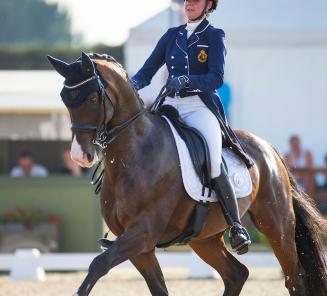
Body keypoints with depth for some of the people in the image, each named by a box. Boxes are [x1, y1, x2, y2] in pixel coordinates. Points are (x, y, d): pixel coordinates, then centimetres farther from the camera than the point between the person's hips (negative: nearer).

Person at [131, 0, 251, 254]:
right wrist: (133, 84, -8)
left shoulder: (214, 36, 4)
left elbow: (216, 78, -9)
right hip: (170, 106, 5)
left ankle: (236, 227, -20)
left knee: (212, 161, -28)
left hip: (200, 106, -5)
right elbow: (148, 70, 14)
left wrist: (185, 80, -25)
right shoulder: (172, 36, 17)